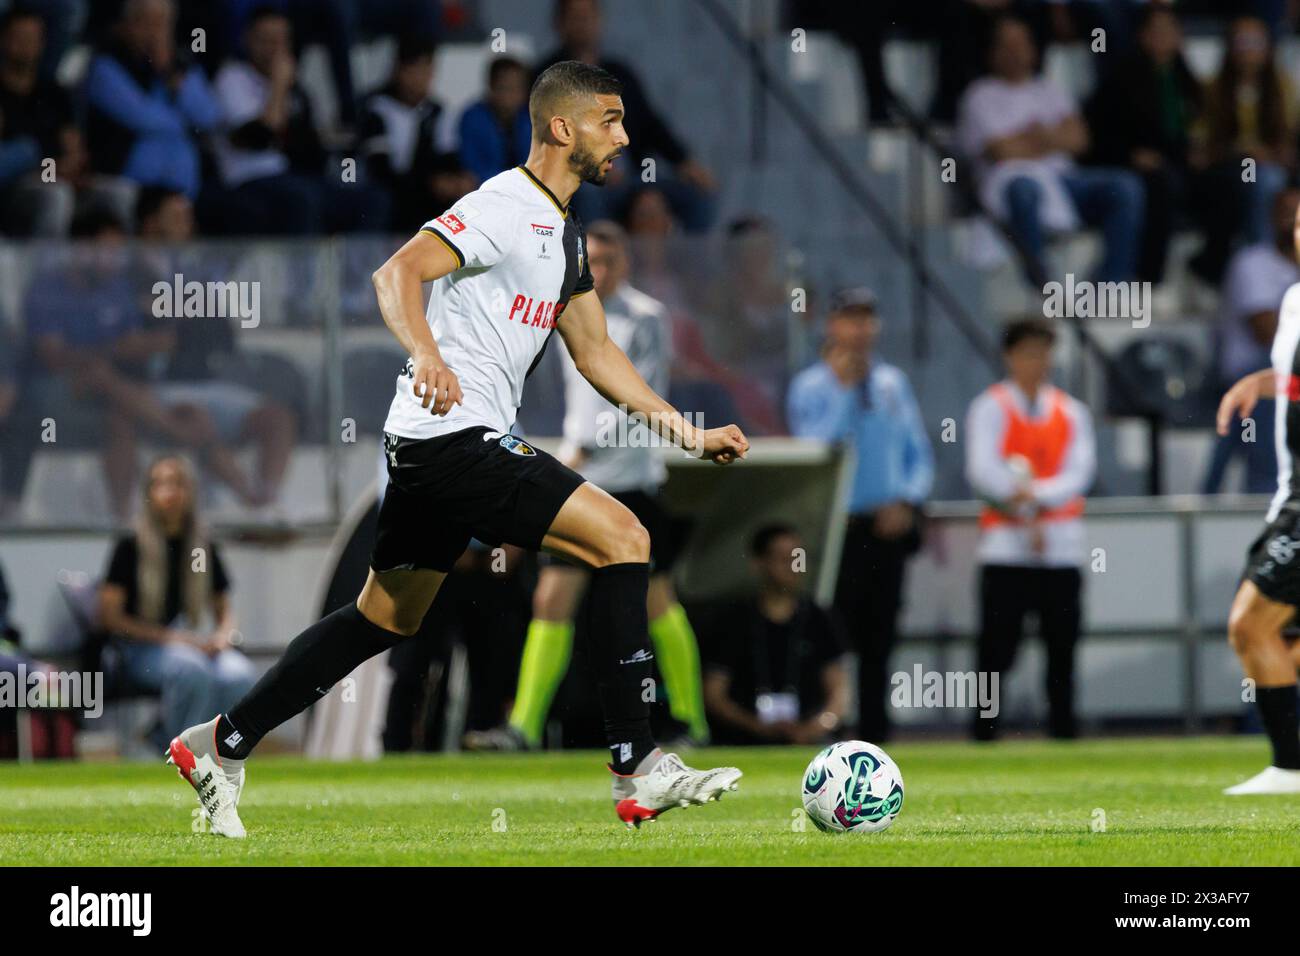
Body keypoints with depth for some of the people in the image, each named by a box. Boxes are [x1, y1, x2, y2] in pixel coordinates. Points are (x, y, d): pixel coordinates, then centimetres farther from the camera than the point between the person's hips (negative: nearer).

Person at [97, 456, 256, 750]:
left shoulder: (205, 548, 11)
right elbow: (110, 617, -6)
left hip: (192, 644, 5)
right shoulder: (131, 547, -2)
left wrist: (224, 635, -7)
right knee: (191, 668, -37)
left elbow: (224, 612, 19)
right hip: (141, 649, -5)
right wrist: (169, 637, -14)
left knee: (239, 673, -27)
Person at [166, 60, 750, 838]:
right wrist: (426, 353, -41)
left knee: (389, 617, 17)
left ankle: (220, 746, 24)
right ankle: (638, 772, -13)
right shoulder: (507, 206, -13)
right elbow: (398, 272, -24)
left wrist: (689, 434, 20)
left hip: (435, 449, 11)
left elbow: (594, 351, 24)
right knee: (623, 538, -15)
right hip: (455, 434, -11)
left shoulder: (566, 232, 18)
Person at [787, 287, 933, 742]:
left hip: (889, 527, 4)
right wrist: (843, 388, -16)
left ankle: (875, 734, 11)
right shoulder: (811, 386, -1)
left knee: (879, 636, 6)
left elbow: (919, 454, 15)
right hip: (838, 528, -4)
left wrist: (906, 502, -1)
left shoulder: (893, 382, 13)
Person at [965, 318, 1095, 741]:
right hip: (1005, 545, -3)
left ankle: (1063, 733, 7)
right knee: (997, 647, -8)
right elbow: (982, 471, -8)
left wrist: (1034, 495, -13)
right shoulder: (990, 408, 4)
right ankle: (984, 735, -6)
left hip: (1062, 546, 3)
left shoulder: (1071, 412, 15)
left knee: (1062, 646, 2)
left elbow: (1080, 473, 2)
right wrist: (1027, 515, -15)